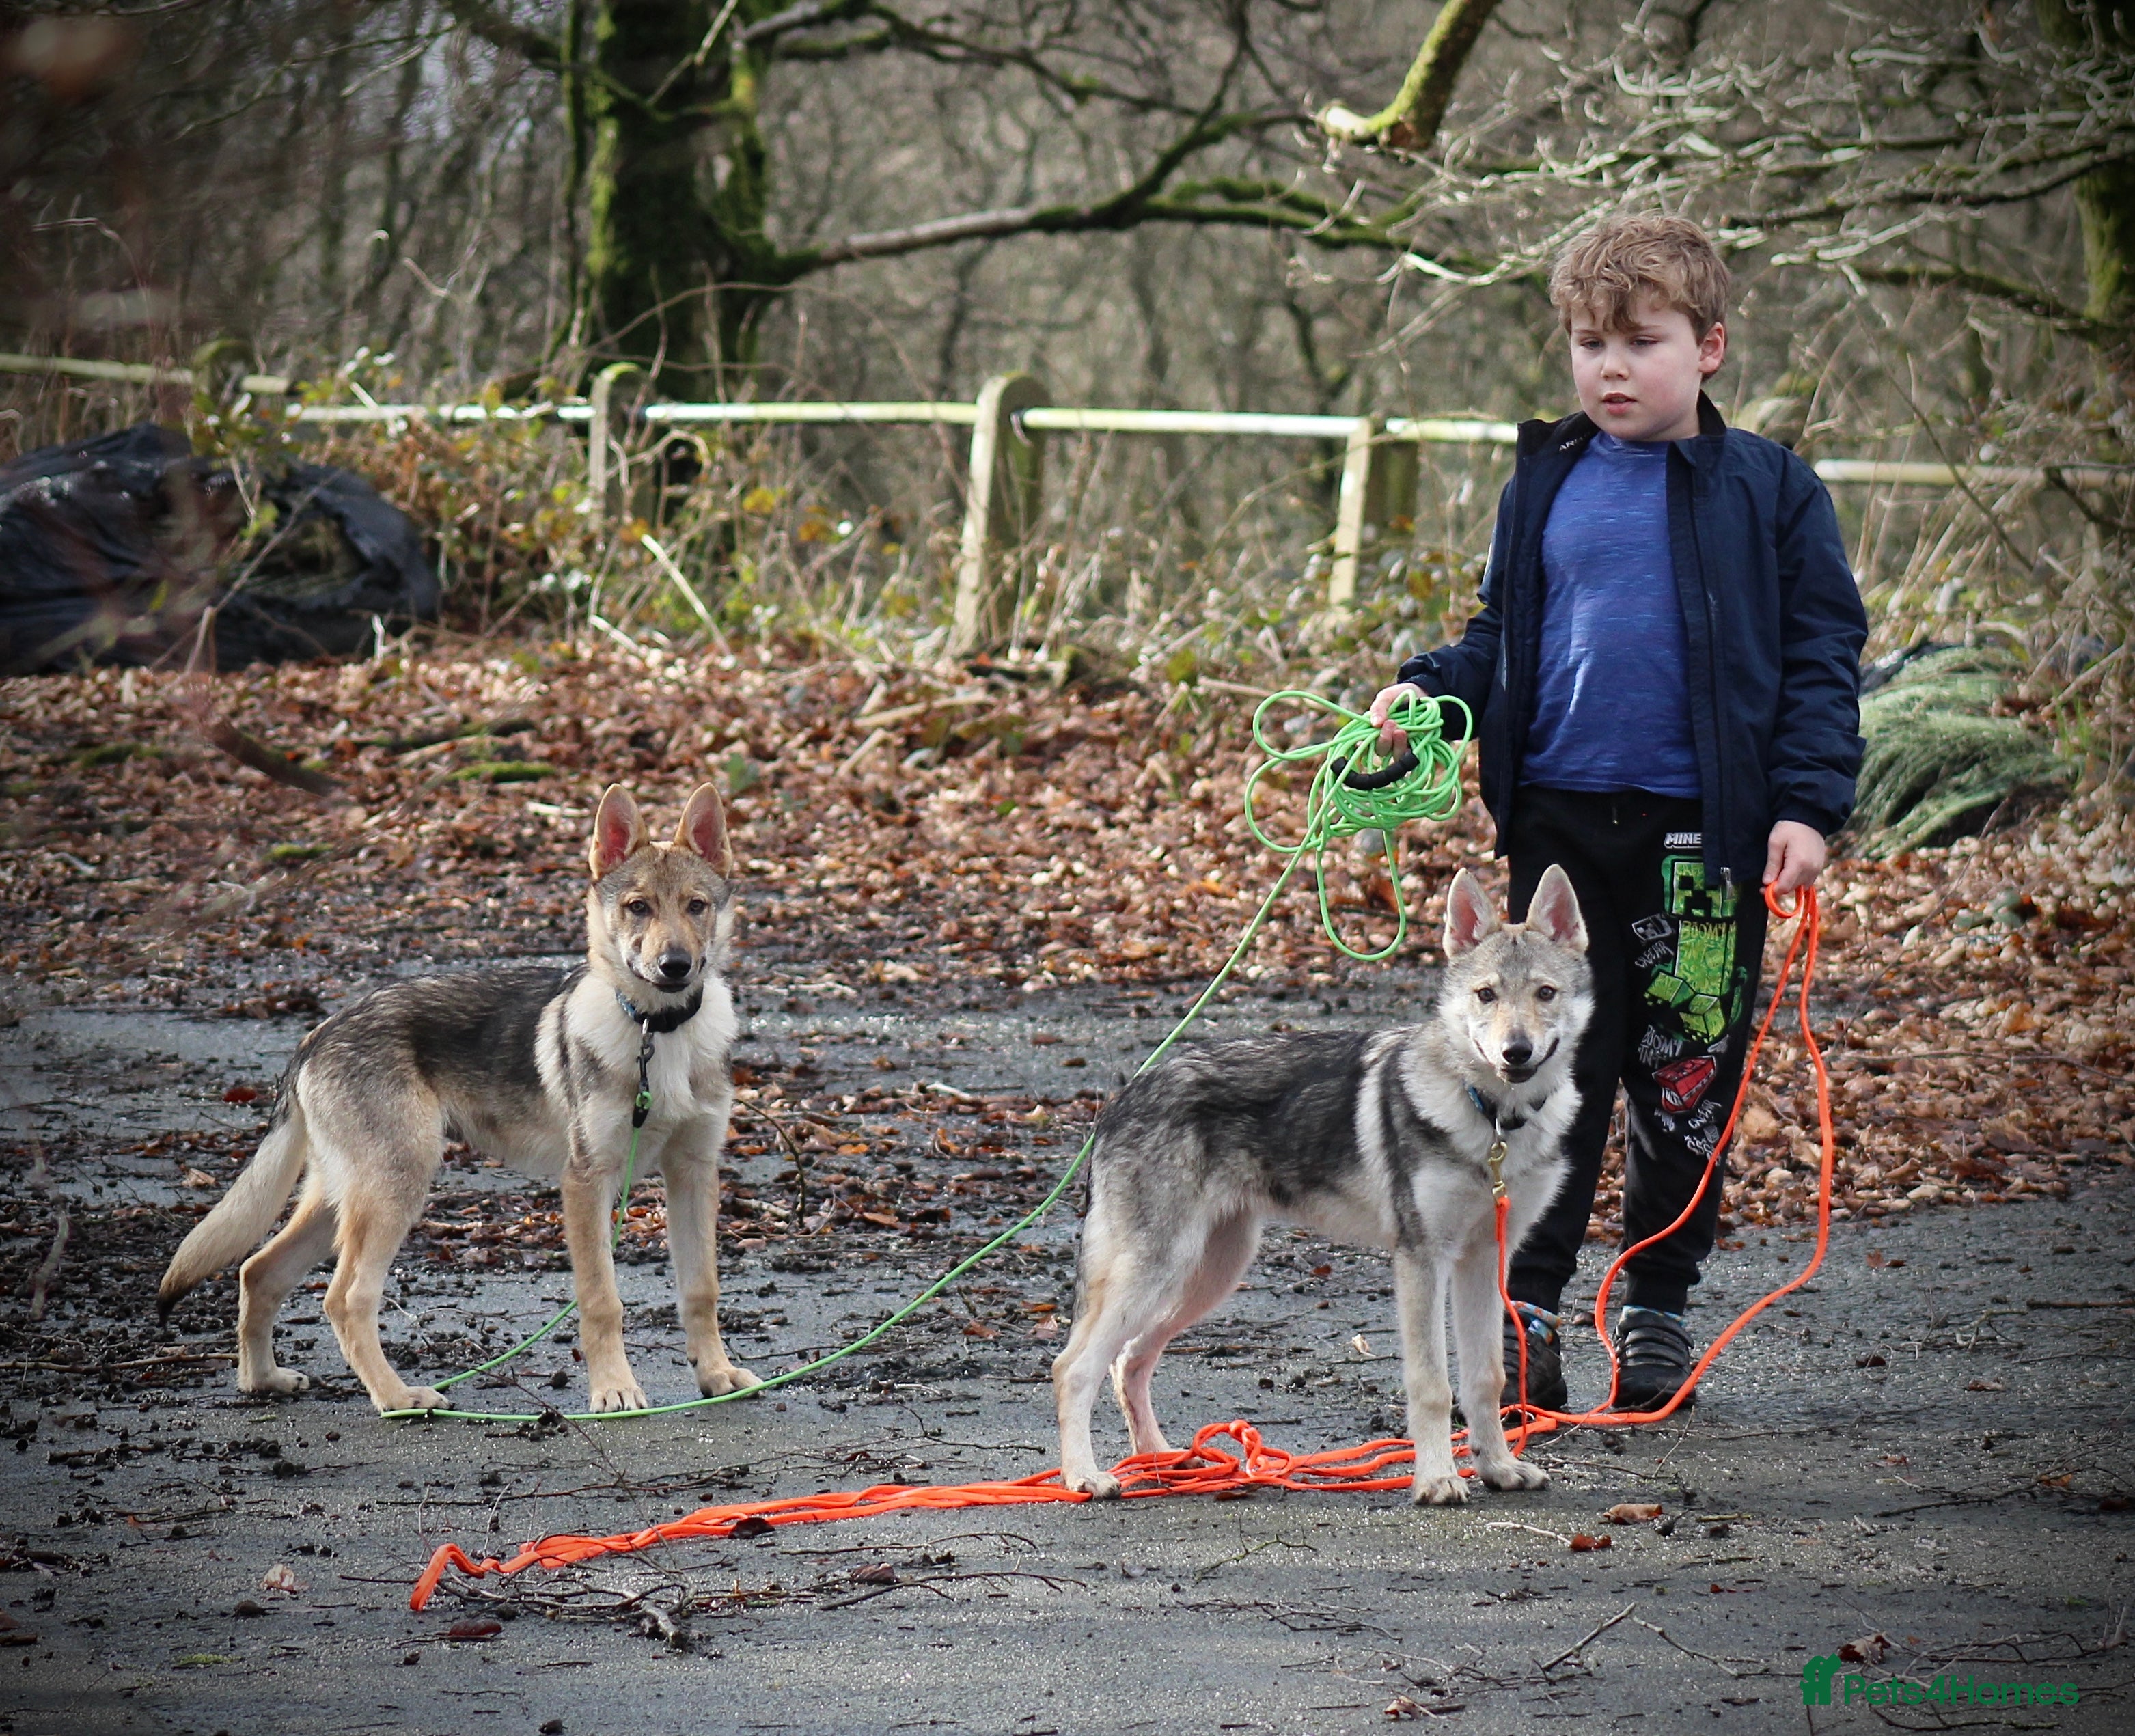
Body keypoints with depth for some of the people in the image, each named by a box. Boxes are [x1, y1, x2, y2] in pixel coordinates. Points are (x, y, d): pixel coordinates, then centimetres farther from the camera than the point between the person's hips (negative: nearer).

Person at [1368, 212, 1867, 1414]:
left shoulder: (1770, 492, 0)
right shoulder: (1546, 487, 8)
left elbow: (1822, 658, 0)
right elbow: (1503, 637, 17)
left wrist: (1811, 804, -9)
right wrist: (1430, 691, -2)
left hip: (1703, 826, -2)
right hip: (1561, 818, 2)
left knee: (1687, 1077, 7)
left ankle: (1660, 1304, 20)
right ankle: (1527, 1305, 7)